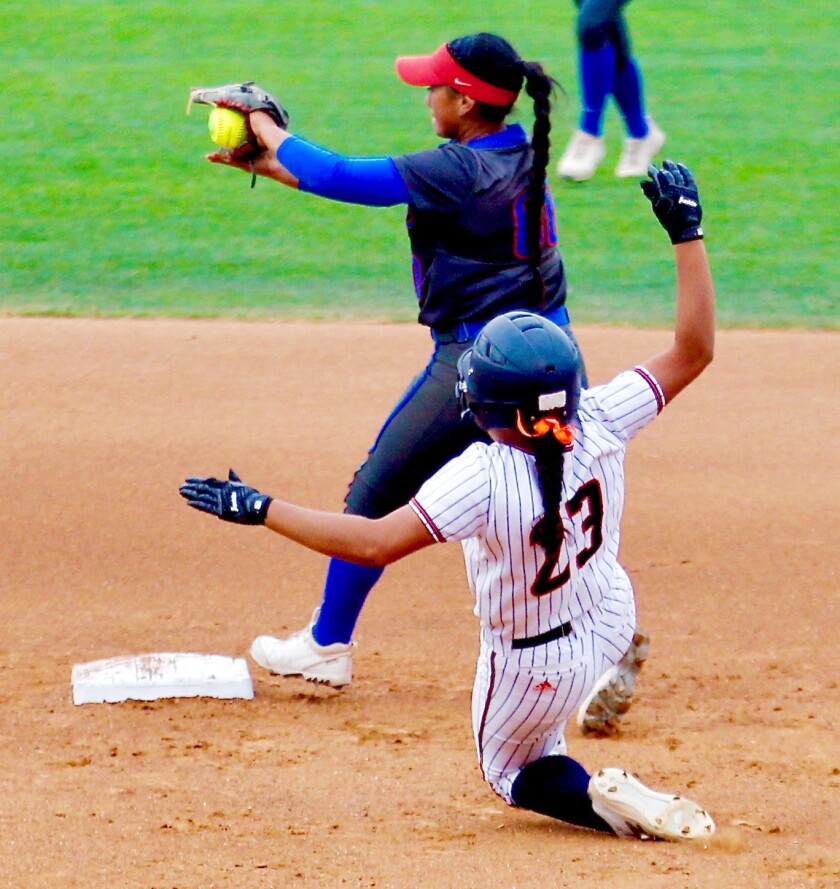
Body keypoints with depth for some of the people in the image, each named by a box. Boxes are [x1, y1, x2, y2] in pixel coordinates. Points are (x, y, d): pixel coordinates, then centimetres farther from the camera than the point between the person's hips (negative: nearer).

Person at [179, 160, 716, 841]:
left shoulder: (485, 478, -38)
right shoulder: (602, 426, -26)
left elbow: (376, 542, -40)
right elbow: (694, 351, -19)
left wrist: (260, 510, -36)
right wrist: (687, 232, -17)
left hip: (532, 667, -5)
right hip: (612, 623, 5)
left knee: (513, 772, 21)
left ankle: (604, 800, -6)